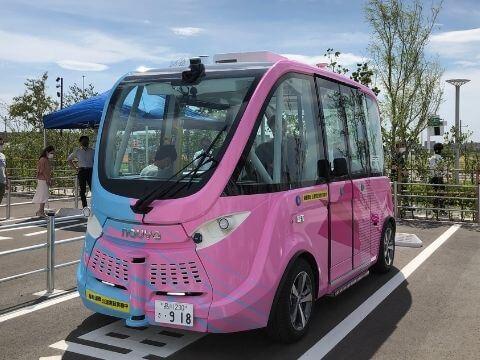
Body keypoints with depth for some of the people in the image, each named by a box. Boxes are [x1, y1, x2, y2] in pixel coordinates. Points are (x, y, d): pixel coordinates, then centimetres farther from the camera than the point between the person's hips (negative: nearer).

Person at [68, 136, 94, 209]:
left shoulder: (92, 151, 9)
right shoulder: (77, 151, 10)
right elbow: (69, 159, 18)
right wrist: (75, 167, 8)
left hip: (90, 170, 0)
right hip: (81, 171, 1)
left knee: (93, 188, -9)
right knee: (82, 190, 2)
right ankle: (84, 206, 6)